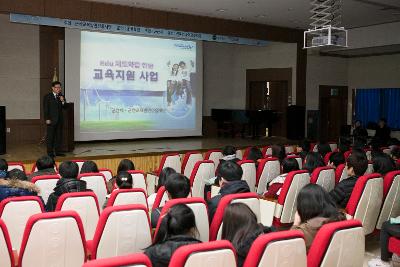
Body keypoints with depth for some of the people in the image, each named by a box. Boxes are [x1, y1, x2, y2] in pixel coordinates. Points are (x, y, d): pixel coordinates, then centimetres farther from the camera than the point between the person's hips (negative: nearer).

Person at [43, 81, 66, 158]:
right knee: (50, 136, -3)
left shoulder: (61, 96, 12)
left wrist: (63, 101, -10)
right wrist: (47, 119, -12)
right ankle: (50, 152, 3)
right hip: (51, 120, -5)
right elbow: (45, 109, -5)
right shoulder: (47, 97, -2)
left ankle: (57, 151, 15)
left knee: (58, 136, 8)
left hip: (59, 120, 5)